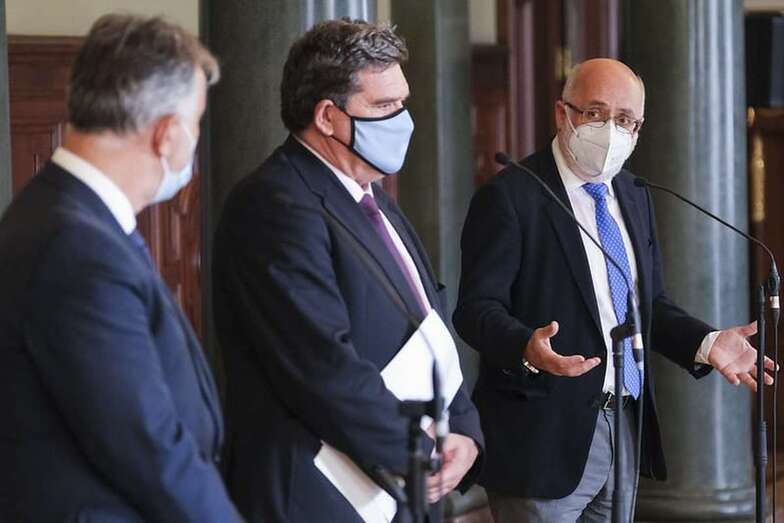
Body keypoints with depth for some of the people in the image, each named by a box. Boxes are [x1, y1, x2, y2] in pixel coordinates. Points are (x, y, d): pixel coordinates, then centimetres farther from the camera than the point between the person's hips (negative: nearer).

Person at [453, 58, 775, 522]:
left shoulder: (634, 197, 14)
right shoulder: (510, 196, -10)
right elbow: (477, 306, -15)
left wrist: (705, 344, 0)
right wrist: (527, 348, -35)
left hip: (627, 429, 7)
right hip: (545, 436, -7)